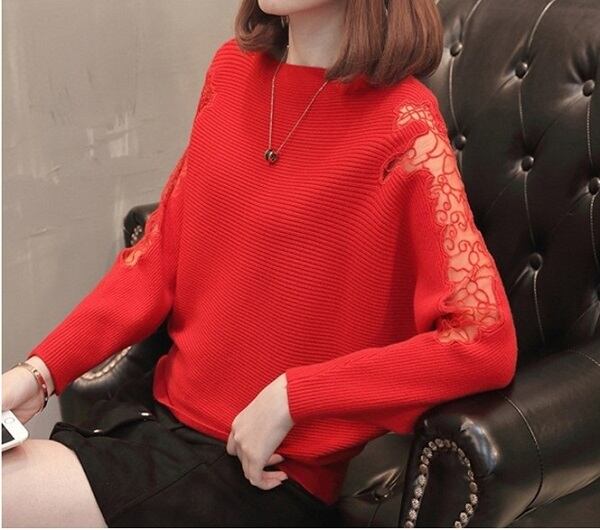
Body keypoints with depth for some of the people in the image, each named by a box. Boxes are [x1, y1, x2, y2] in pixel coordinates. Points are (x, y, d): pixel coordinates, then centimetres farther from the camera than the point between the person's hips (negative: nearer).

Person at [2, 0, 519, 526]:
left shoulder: (402, 126, -16)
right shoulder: (234, 67, 3)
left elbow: (487, 344, -22)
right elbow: (161, 253, 7)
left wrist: (290, 396, -20)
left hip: (266, 469, -6)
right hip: (157, 407, 6)